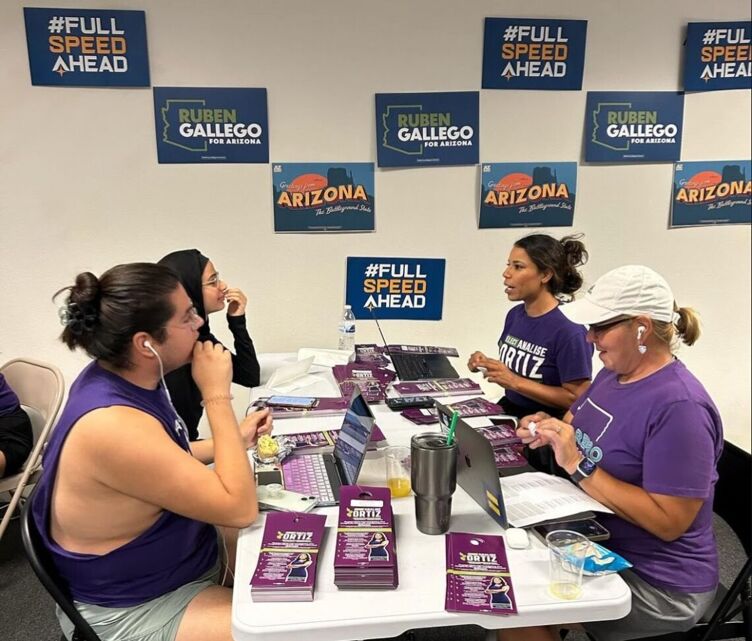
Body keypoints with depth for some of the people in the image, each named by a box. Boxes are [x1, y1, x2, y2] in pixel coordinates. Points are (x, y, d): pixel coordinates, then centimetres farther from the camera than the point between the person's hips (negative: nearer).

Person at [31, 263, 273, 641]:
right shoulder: (113, 423, -35)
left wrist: (234, 440, 3)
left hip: (176, 548, 9)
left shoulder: (123, 378, -7)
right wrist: (217, 395, -28)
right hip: (132, 609, -8)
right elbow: (239, 508, -30)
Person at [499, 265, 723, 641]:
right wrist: (550, 429, -6)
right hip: (597, 542, 8)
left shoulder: (680, 407, -26)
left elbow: (669, 522, -27)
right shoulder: (613, 374, 2)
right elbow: (586, 430, 16)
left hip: (656, 582, -8)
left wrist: (578, 466, -29)